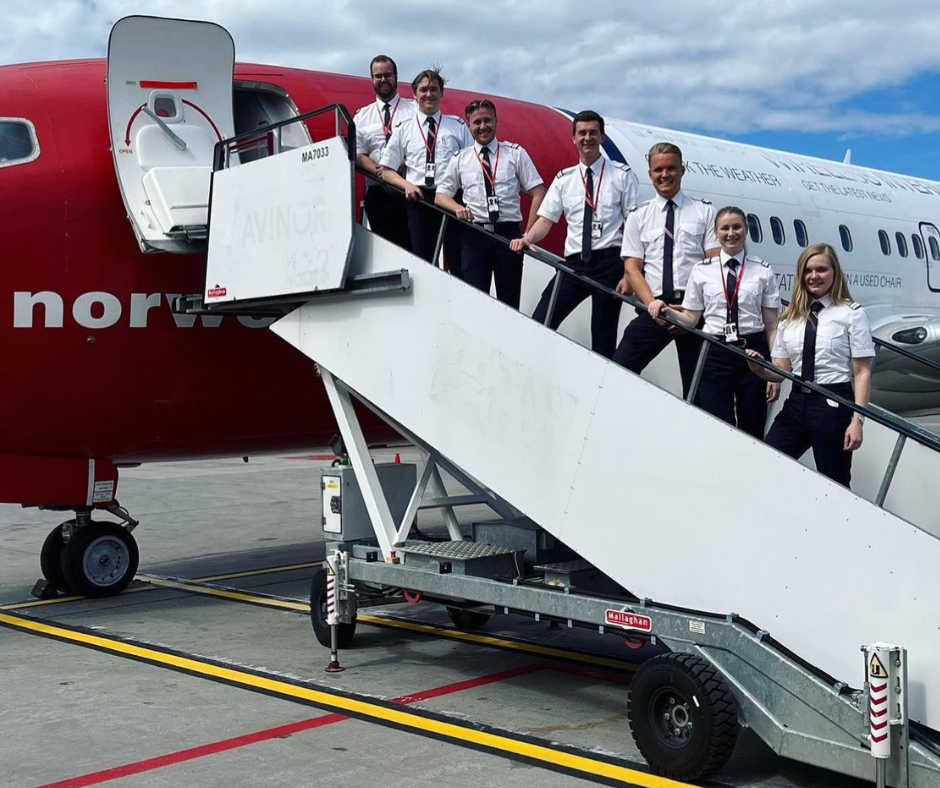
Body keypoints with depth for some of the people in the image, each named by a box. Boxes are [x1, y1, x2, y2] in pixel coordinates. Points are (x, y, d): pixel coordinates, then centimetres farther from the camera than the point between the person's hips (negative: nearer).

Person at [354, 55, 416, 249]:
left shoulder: (414, 109, 7)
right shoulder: (362, 116, 15)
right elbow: (358, 154, 8)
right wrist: (378, 171, -11)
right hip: (377, 192, 3)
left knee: (411, 244, -7)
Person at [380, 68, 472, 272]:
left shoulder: (458, 126, 11)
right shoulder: (403, 128, 11)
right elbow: (387, 170, 10)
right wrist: (407, 185, -9)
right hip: (419, 200, 1)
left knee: (458, 262, -2)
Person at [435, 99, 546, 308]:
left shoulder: (515, 153, 6)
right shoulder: (460, 159, 11)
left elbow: (538, 193, 3)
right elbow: (441, 195, 14)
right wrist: (457, 208, -9)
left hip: (509, 234, -1)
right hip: (474, 236, 1)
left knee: (510, 301, 4)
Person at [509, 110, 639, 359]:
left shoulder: (622, 175, 3)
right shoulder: (564, 179, 13)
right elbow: (546, 219, 9)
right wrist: (527, 239, -13)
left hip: (609, 261, -3)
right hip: (575, 262, 3)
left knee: (603, 336, 2)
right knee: (540, 322, -7)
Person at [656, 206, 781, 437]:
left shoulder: (763, 271, 4)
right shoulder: (702, 271, 6)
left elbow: (772, 327, 3)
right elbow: (690, 318, 8)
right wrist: (665, 309, -11)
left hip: (753, 352, 0)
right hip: (714, 354, 0)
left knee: (752, 430, 6)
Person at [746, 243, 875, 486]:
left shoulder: (852, 314, -3)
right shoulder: (790, 317, 11)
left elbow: (862, 372, -6)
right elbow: (782, 370, 11)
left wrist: (857, 419, -14)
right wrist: (760, 369, -11)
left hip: (833, 405, -5)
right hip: (796, 404, 5)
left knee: (834, 485, 5)